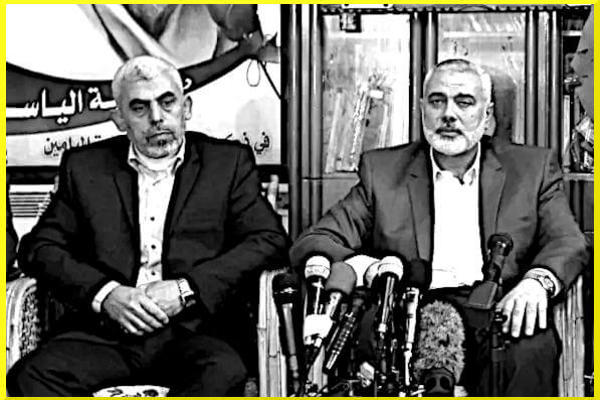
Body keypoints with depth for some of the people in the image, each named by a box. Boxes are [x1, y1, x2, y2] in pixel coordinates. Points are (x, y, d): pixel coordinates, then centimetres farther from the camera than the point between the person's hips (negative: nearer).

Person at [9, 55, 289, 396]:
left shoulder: (228, 162, 11)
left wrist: (186, 290, -9)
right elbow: (40, 247, 10)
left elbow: (271, 241, 2)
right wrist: (105, 294, -8)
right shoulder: (84, 166, 15)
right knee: (31, 377, -27)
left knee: (223, 372, -34)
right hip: (105, 330, 1)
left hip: (193, 328, -1)